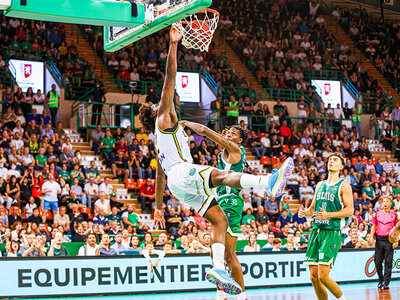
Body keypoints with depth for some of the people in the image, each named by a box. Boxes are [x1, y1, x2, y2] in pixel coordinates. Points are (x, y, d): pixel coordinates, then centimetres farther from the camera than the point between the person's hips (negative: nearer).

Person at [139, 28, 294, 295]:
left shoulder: (161, 138, 34)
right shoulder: (164, 119, 11)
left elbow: (159, 176, 34)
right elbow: (170, 80, 1)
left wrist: (159, 207, 35)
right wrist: (173, 44, -2)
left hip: (181, 186, 9)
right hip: (181, 173, -9)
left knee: (220, 220, -1)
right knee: (224, 175, -34)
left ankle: (218, 269, -15)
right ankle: (270, 182, -59)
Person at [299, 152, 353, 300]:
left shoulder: (343, 185, 0)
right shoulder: (320, 185, 19)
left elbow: (349, 210, -7)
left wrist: (329, 215, -21)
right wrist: (305, 213, 1)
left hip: (332, 232, -6)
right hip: (316, 231, 6)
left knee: (323, 276, -14)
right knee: (314, 277, 2)